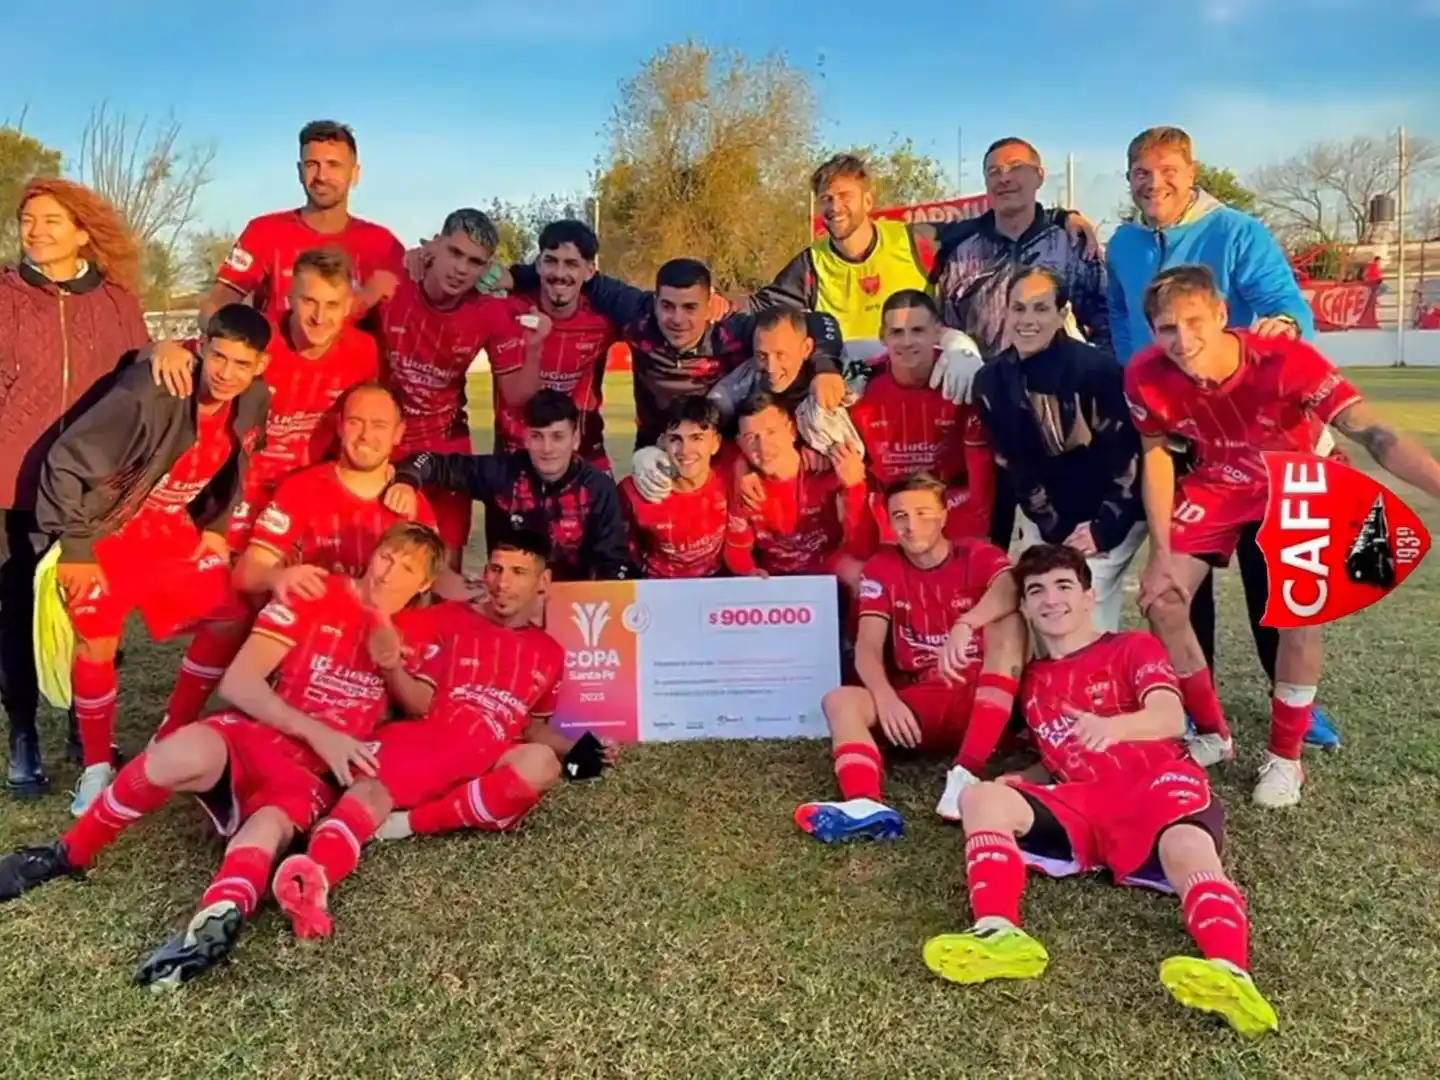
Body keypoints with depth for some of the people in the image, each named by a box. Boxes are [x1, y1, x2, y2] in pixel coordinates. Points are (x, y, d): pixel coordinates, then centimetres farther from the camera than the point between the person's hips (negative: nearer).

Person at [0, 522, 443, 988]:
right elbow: (237, 683, -9)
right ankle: (69, 854, -13)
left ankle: (215, 924, -63)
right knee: (186, 754, -34)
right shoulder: (315, 595, -3)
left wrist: (392, 665, -6)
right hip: (252, 737, 0)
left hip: (313, 774, 1)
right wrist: (317, 732, -18)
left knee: (269, 828, -34)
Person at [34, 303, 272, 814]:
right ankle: (98, 766, 14)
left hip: (175, 531, 5)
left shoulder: (255, 402, -11)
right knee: (96, 647, -7)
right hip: (107, 534, -5)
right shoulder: (148, 396, -30)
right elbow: (66, 464, -24)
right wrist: (75, 549, -19)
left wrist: (214, 527, 5)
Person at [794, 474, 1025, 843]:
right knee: (839, 700, -22)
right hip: (918, 704, 2)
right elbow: (868, 647, -6)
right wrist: (886, 698, -27)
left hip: (978, 700, -2)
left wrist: (965, 625, -47)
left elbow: (1010, 590, -27)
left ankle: (967, 773, -38)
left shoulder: (979, 556, -2)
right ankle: (866, 804, -53)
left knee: (1009, 621, -26)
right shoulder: (882, 567, 5)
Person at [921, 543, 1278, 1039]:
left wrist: (1112, 726, -32)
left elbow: (1171, 720, -9)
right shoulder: (1033, 681, 24)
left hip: (1156, 789, -3)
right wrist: (1023, 779, 7)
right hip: (1080, 808, 4)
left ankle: (1231, 973, -63)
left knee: (1188, 850, -37)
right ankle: (1001, 933, -41)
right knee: (982, 796, -20)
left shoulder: (1134, 647, 10)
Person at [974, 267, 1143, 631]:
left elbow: (1128, 457, -16)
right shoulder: (991, 381, -7)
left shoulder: (1097, 369, -20)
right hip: (1046, 521, 5)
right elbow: (1012, 466, -3)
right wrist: (1056, 532, -7)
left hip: (1113, 516, -4)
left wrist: (1105, 529, -16)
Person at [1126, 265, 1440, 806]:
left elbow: (1375, 435, -40)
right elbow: (1157, 457, -10)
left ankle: (1285, 756, 6)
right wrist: (1161, 551, -12)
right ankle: (1212, 733, 15)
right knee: (1160, 598, -7)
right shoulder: (1146, 376, -26)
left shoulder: (1285, 360, -36)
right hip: (1217, 483, 3)